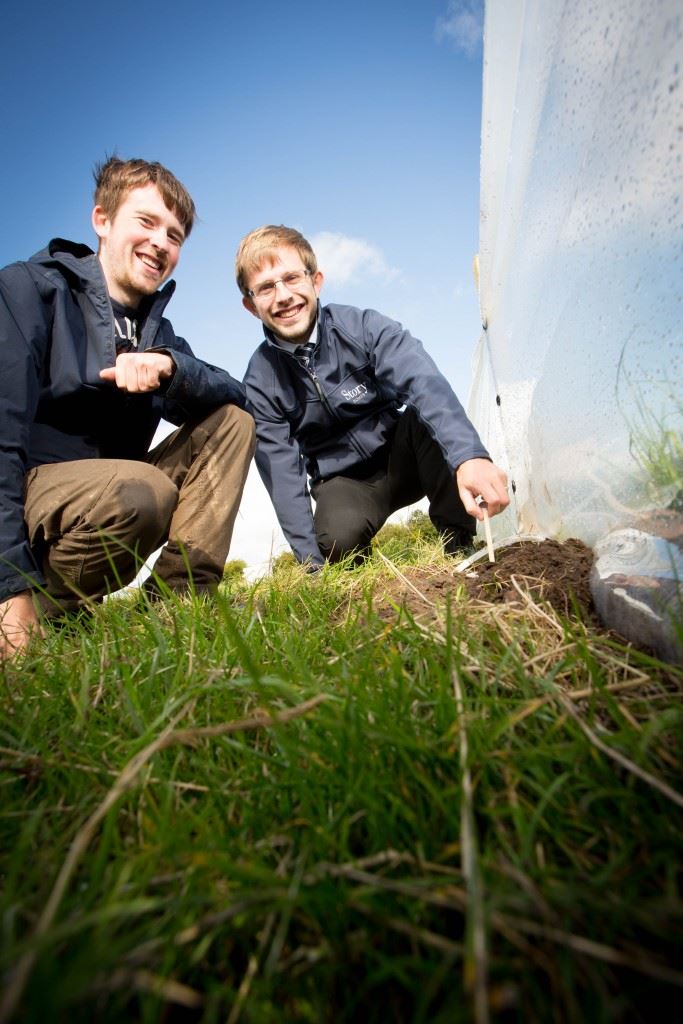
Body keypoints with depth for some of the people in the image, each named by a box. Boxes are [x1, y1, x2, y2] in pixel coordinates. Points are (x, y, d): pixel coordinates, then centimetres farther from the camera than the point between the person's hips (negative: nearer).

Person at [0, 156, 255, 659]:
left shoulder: (156, 330, 10)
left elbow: (235, 394, -3)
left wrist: (169, 365, -25)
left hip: (105, 499, 6)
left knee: (232, 421, -4)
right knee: (141, 491, -36)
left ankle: (179, 594, -14)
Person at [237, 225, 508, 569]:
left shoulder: (361, 327, -16)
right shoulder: (260, 382, -11)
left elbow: (424, 382, -34)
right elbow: (281, 470, -14)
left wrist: (471, 456, -52)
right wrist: (310, 560, -21)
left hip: (402, 456, 0)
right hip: (342, 480, 0)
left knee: (429, 413, -31)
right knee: (338, 539, -33)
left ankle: (459, 541, -18)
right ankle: (360, 564, 4)